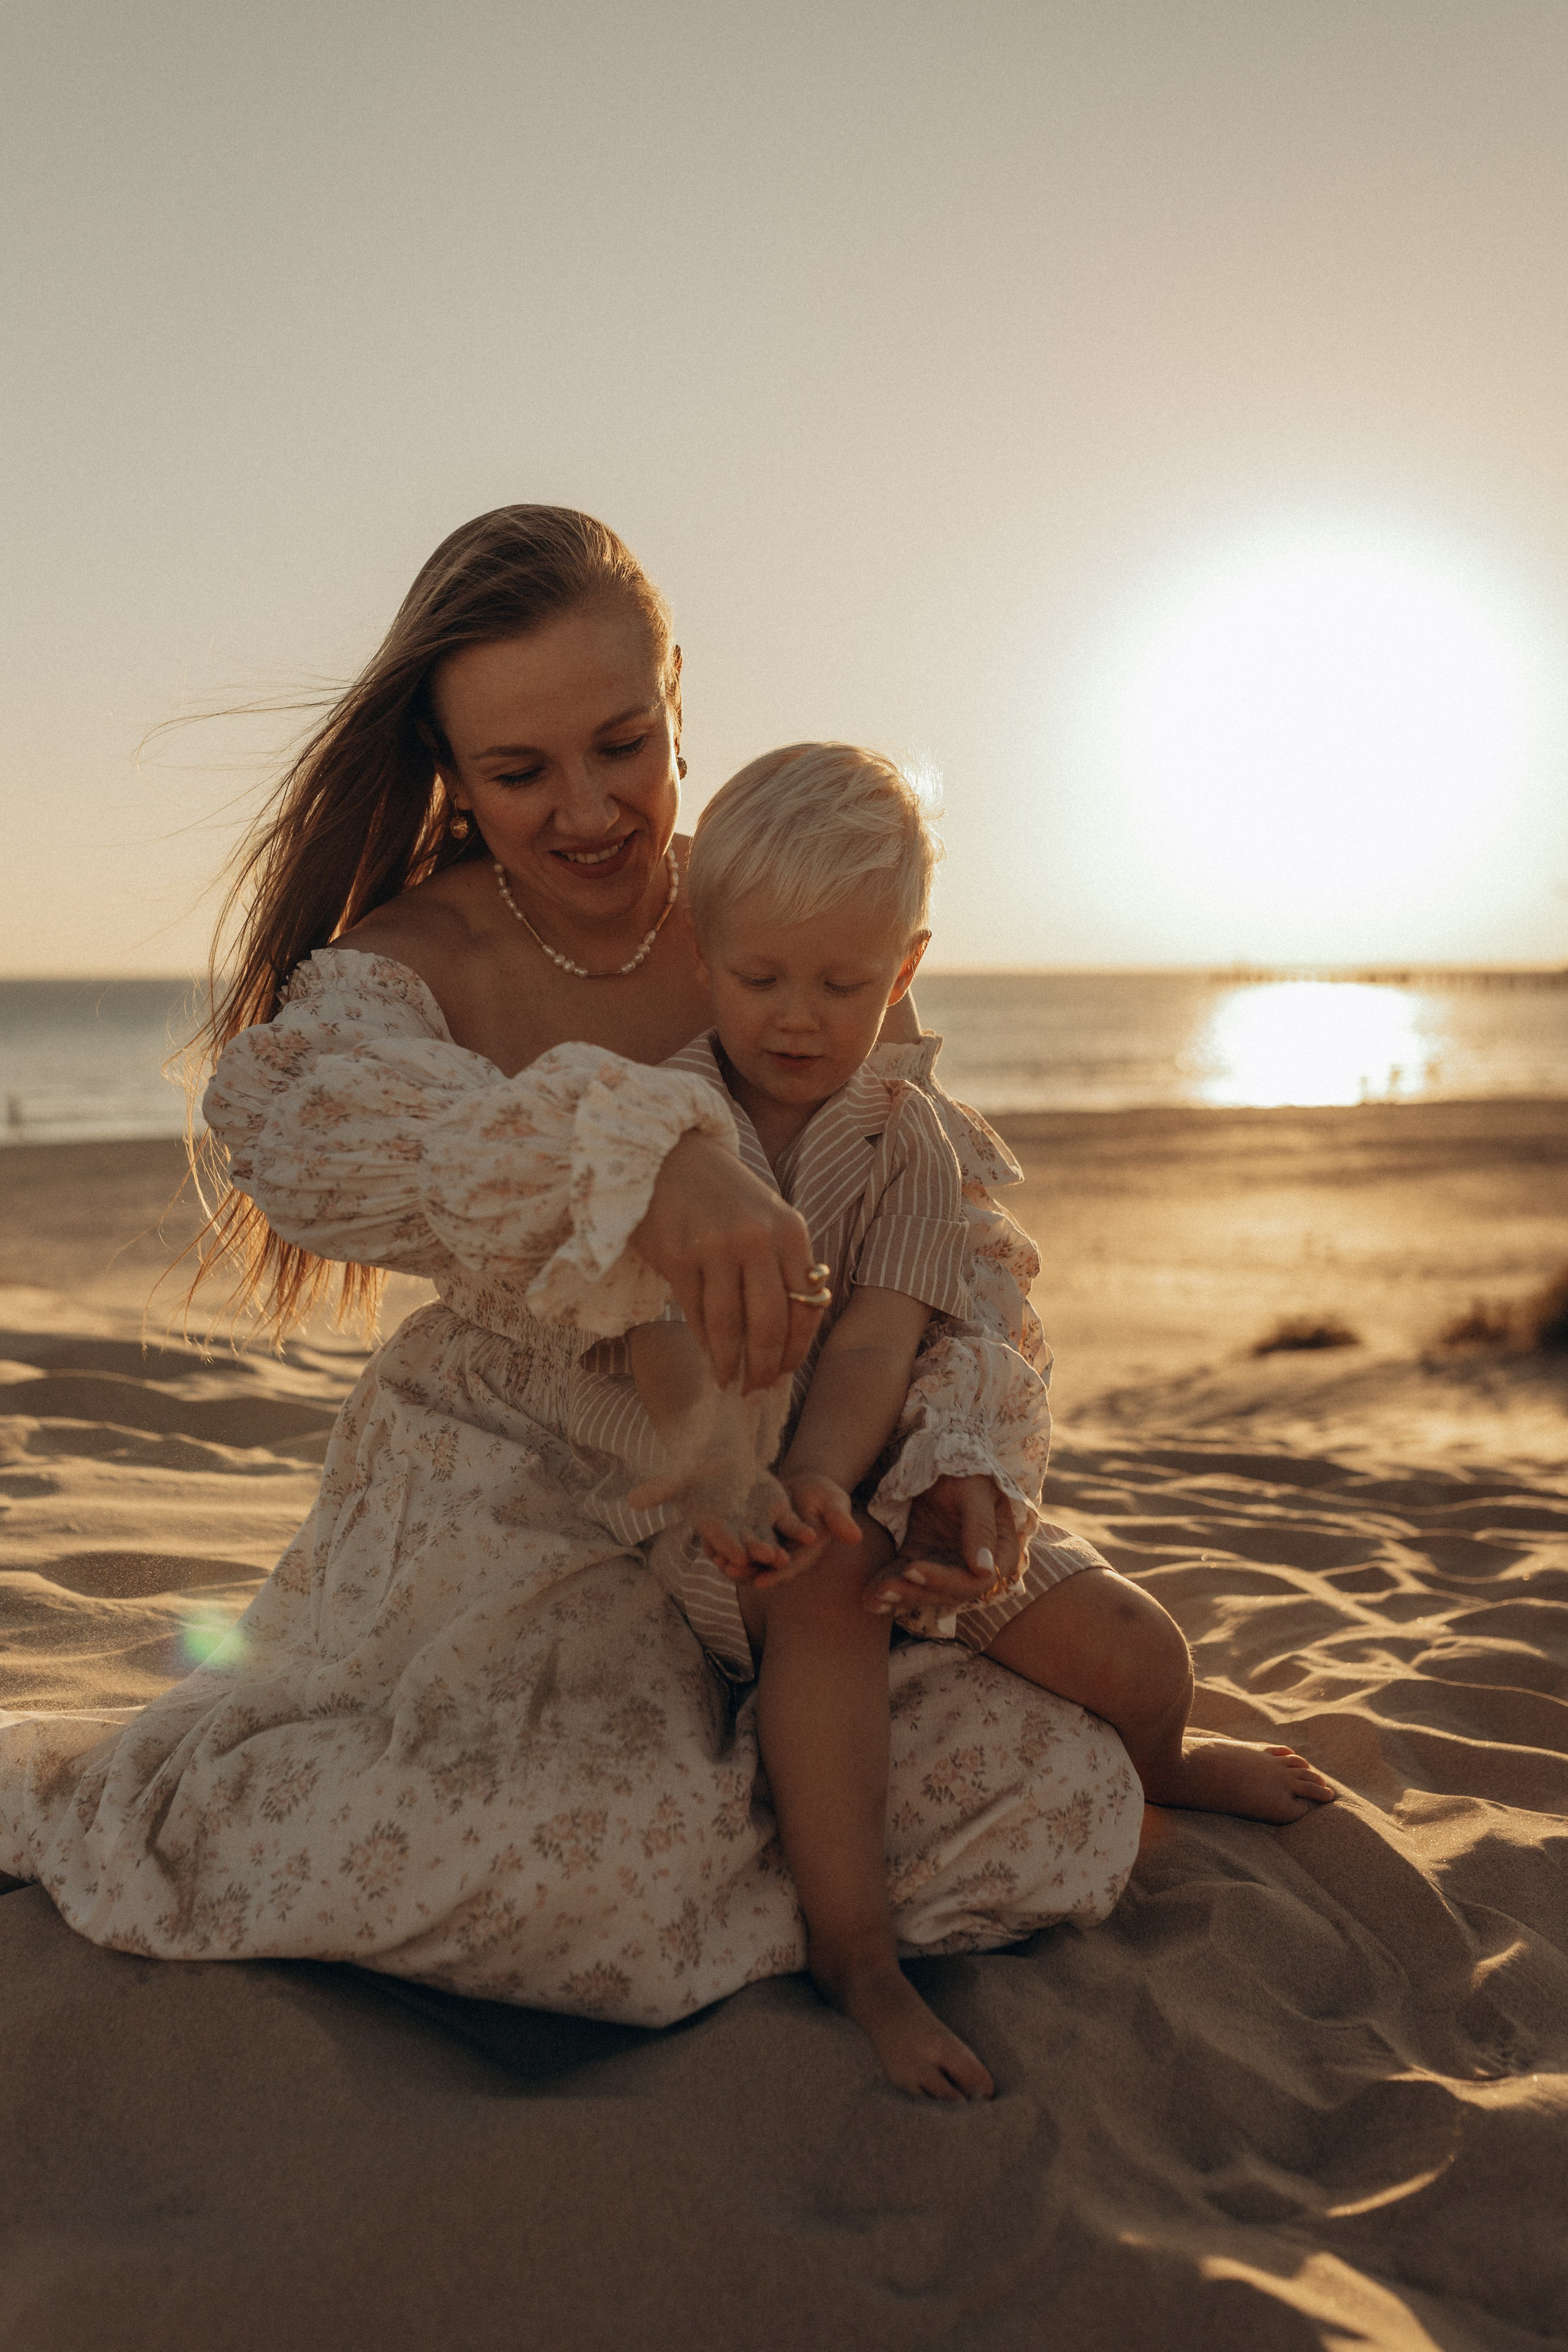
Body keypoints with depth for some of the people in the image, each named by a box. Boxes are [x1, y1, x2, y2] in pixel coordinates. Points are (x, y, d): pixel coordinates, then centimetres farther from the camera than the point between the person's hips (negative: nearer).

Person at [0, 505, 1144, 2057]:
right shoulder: (408, 964, -12)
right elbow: (289, 1112, -37)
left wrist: (955, 1467, -22)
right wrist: (632, 1154, -53)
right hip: (508, 1505, -3)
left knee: (1065, 1804, -13)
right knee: (599, 1829, -30)